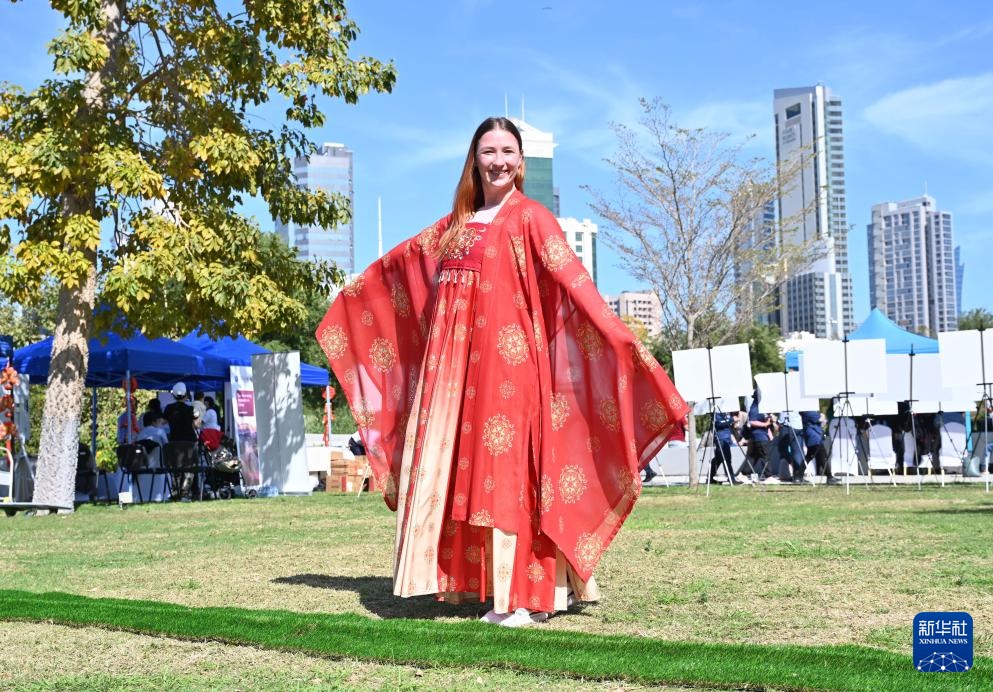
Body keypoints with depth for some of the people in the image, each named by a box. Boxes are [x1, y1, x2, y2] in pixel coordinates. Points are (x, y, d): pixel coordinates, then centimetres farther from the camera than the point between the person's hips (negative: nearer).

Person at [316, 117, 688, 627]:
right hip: (455, 360, 7)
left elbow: (570, 275, -14)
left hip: (507, 359, -6)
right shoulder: (457, 222, 19)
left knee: (509, 470, -8)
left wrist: (614, 332, -28)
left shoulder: (530, 218, -1)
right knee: (456, 467, 4)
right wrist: (350, 296, 44)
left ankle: (527, 596, -4)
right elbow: (400, 262, 32)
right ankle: (482, 584, 11)